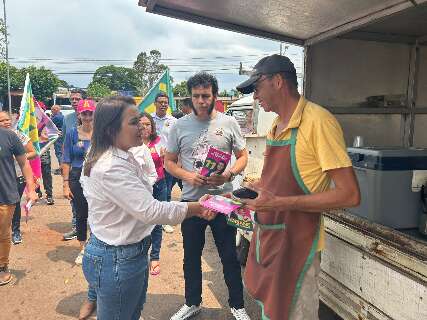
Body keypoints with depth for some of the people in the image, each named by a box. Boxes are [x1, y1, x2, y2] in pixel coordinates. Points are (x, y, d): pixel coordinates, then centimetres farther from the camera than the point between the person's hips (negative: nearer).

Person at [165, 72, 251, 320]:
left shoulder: (229, 123, -2)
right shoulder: (180, 126, 1)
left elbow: (243, 156, 2)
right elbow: (169, 161, 5)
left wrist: (228, 175, -17)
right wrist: (187, 176, -14)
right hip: (191, 200, 2)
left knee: (230, 256, 9)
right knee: (191, 255, 17)